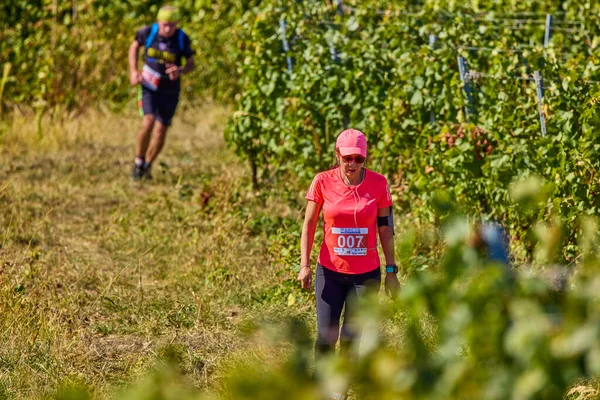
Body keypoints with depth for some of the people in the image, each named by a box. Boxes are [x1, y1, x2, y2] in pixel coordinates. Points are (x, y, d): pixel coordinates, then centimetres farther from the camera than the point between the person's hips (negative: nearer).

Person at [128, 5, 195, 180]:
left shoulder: (182, 39, -12)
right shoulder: (148, 33, -11)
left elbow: (191, 63, 1)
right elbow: (134, 47, 10)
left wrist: (180, 71, -22)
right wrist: (133, 71, -1)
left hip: (170, 91, 1)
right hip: (149, 87, -1)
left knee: (160, 131, 5)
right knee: (148, 122, -21)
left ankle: (147, 166, 27)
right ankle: (138, 162, -3)